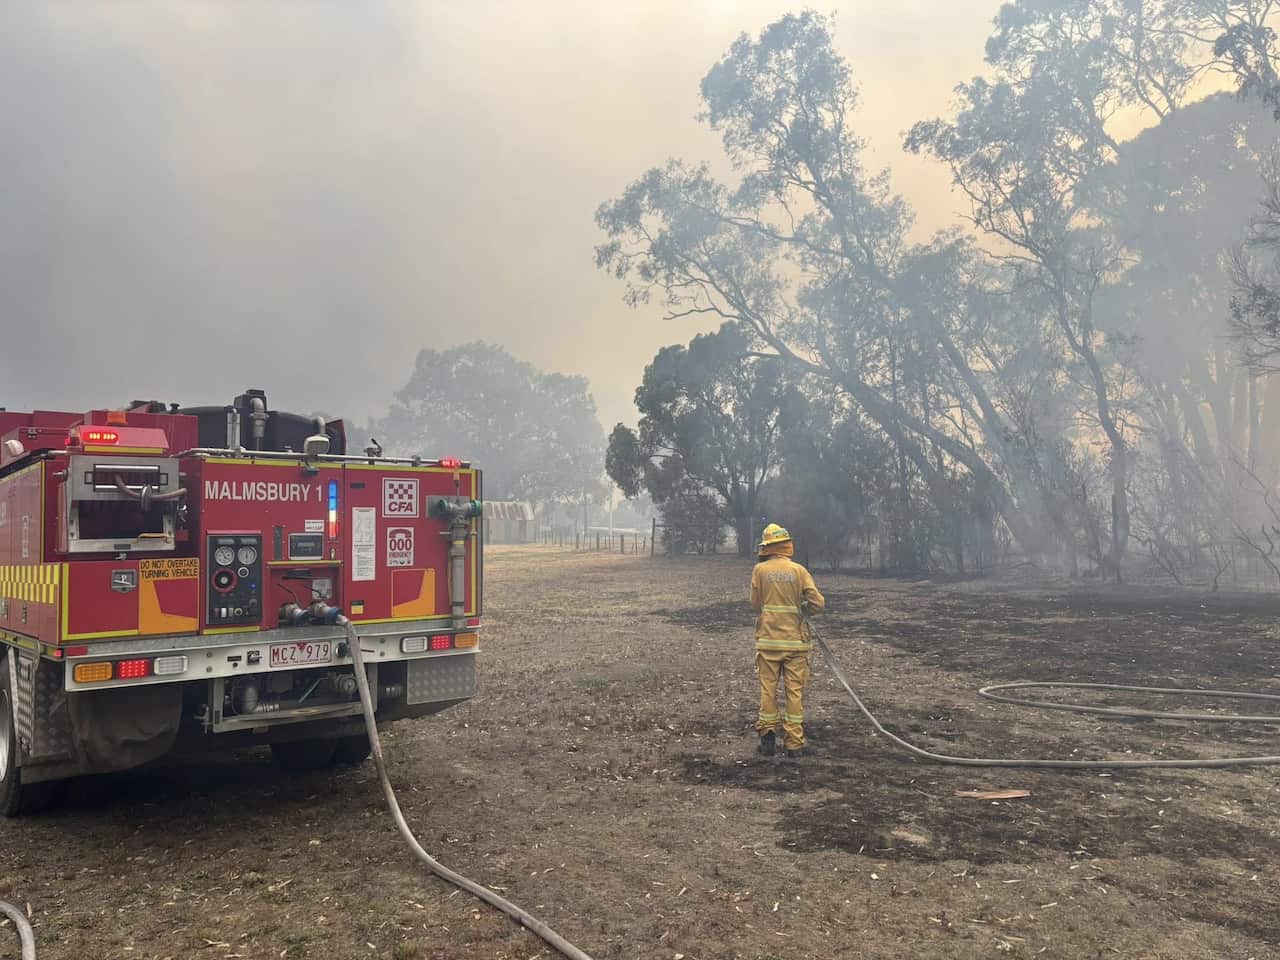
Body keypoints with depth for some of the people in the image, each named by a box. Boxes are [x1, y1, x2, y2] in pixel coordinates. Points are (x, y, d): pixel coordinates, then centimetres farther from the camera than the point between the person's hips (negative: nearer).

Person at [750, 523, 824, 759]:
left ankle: (767, 737, 14)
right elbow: (818, 603, -6)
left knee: (768, 689, 10)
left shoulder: (759, 570, -3)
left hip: (768, 640, 0)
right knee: (795, 691, 5)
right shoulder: (799, 571, -4)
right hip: (795, 641, 0)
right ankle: (794, 743, 7)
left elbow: (755, 603, 4)